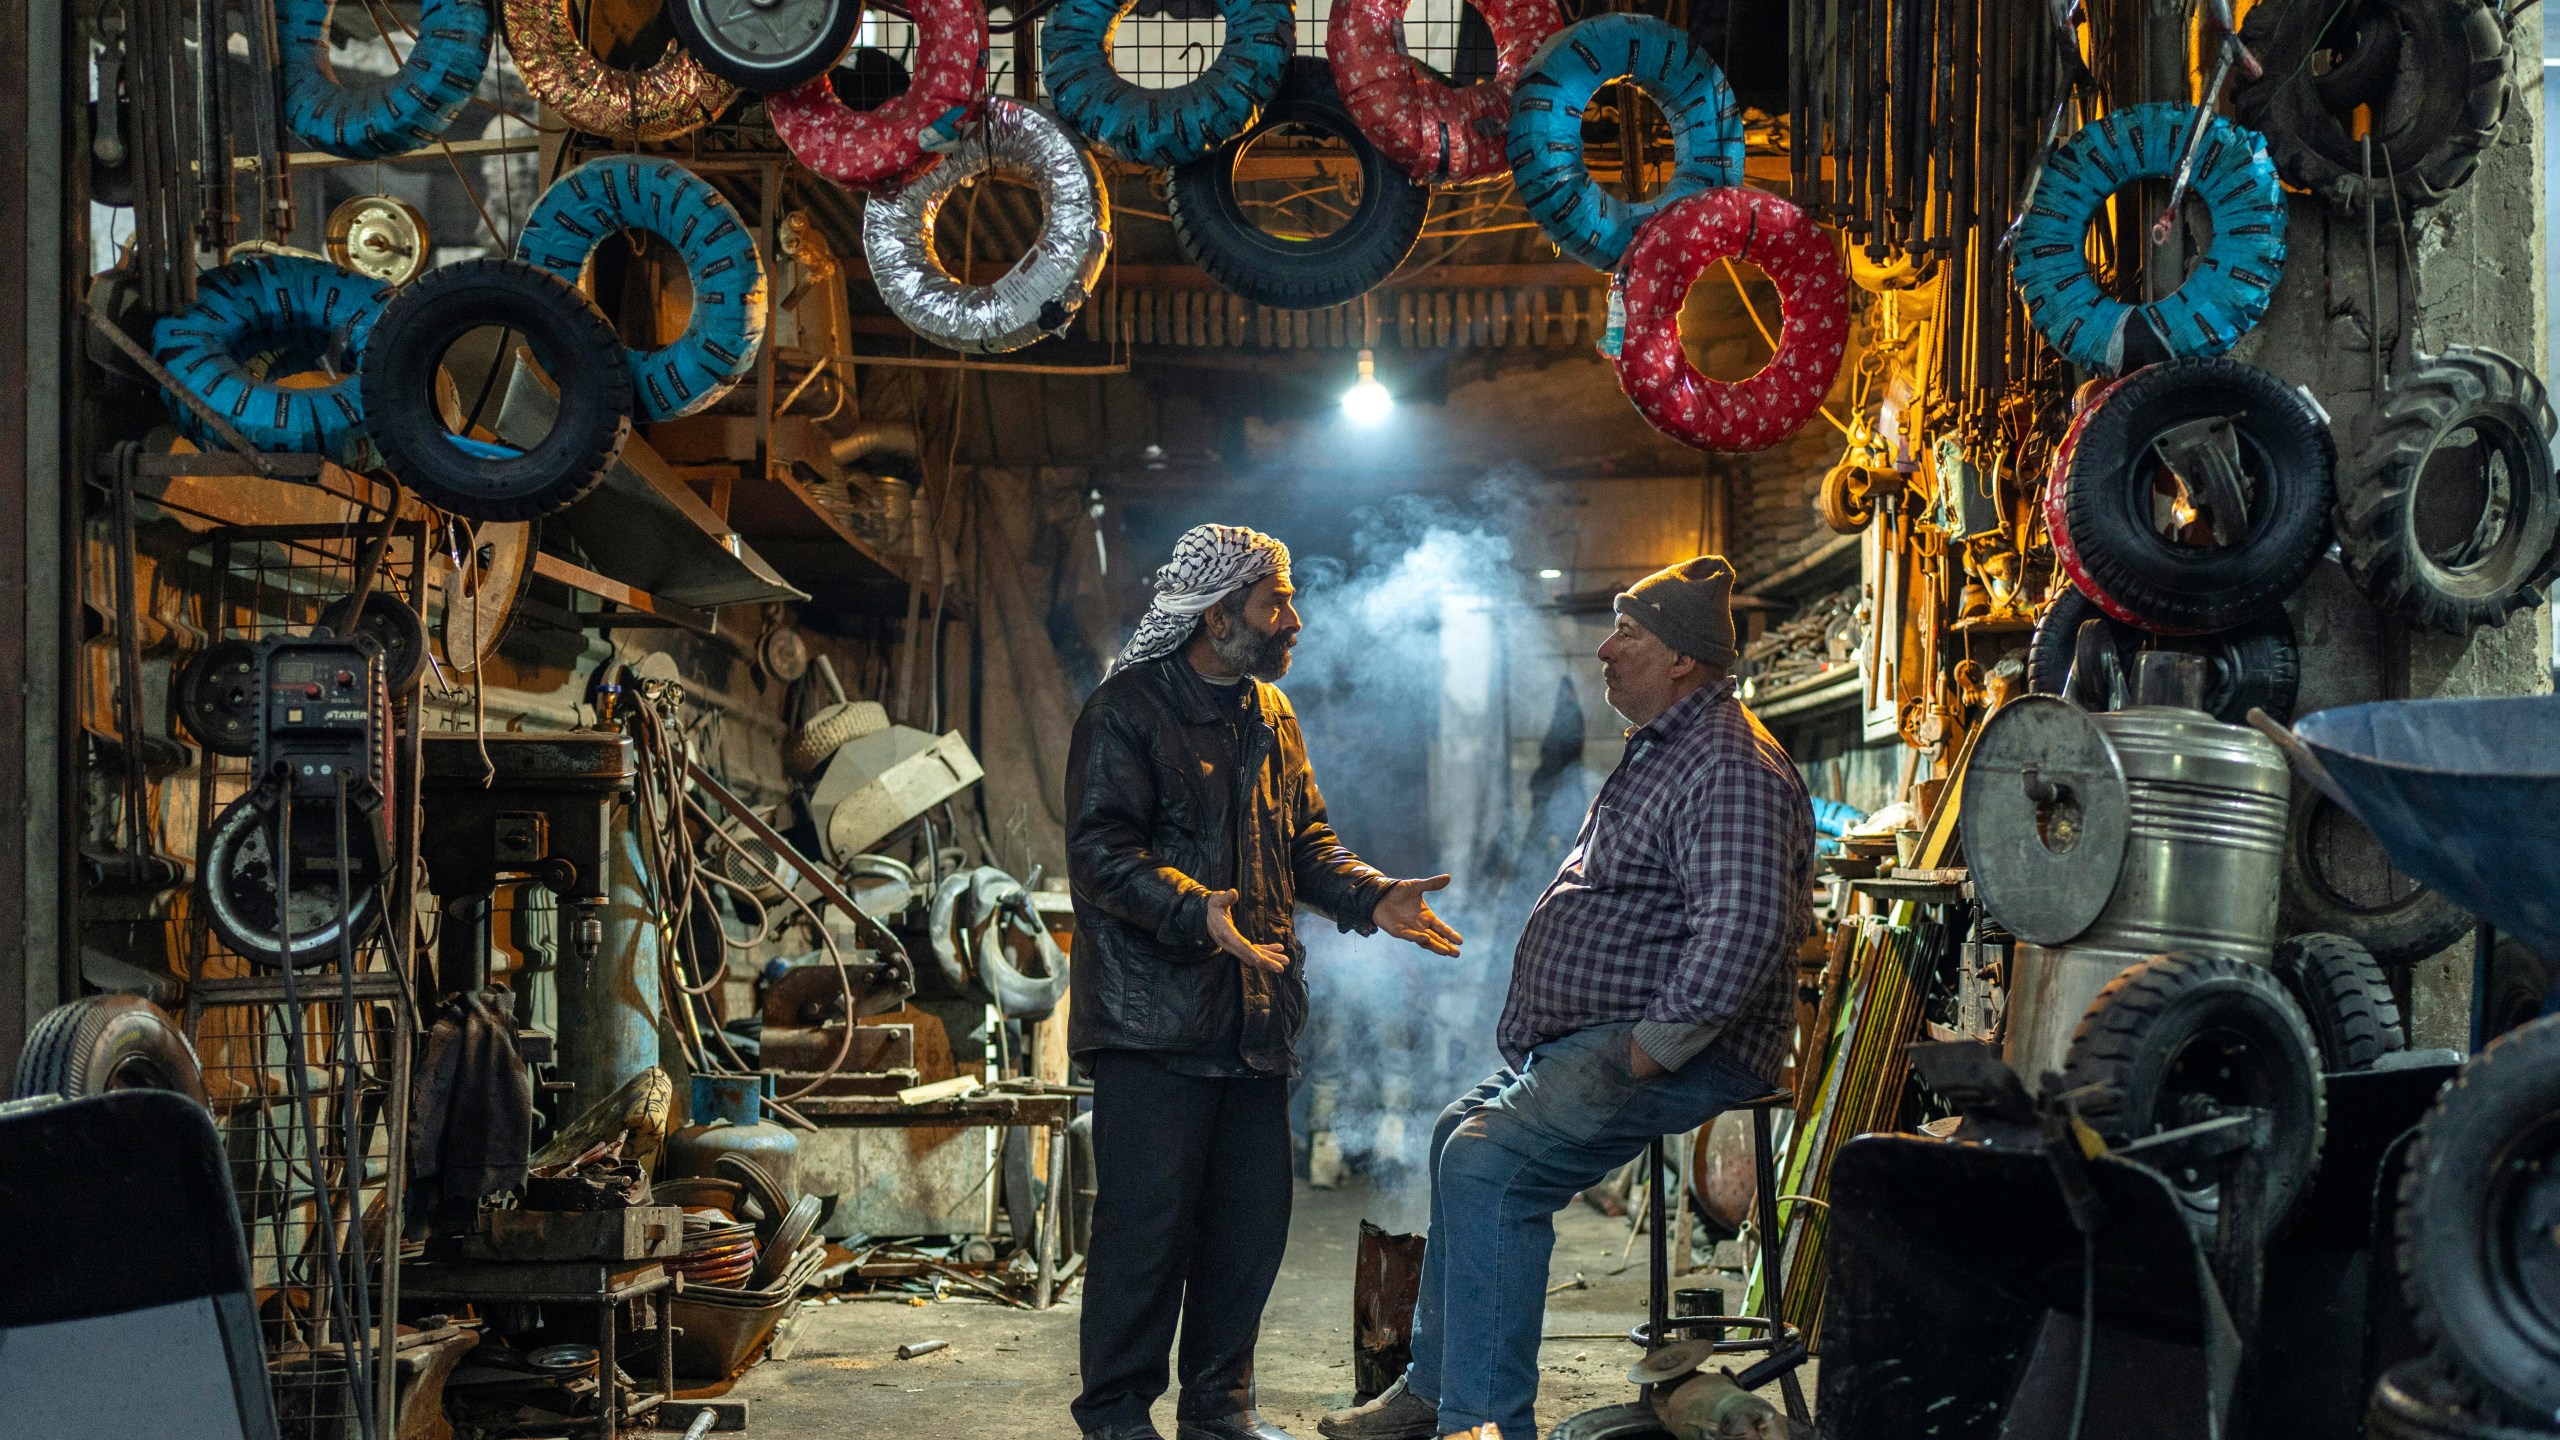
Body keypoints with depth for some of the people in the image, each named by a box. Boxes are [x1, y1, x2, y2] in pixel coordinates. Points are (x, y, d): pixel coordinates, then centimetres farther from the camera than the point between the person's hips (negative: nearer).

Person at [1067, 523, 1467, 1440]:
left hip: (1253, 1018, 7)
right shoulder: (1126, 711, -7)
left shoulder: (1269, 718, 18)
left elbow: (1305, 840, 22)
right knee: (1147, 1220, -6)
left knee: (1252, 1219, 9)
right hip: (1152, 1018, -7)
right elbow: (1102, 849, -15)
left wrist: (1374, 899, 4)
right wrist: (1195, 911, -31)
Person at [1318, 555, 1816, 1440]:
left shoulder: (1730, 768, -18)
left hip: (1676, 1047, -12)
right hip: (1592, 1036, 12)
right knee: (1462, 1132, 21)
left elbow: (1740, 933, -31)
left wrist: (1641, 1056, -26)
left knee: (1488, 1164, -25)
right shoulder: (1662, 751, 18)